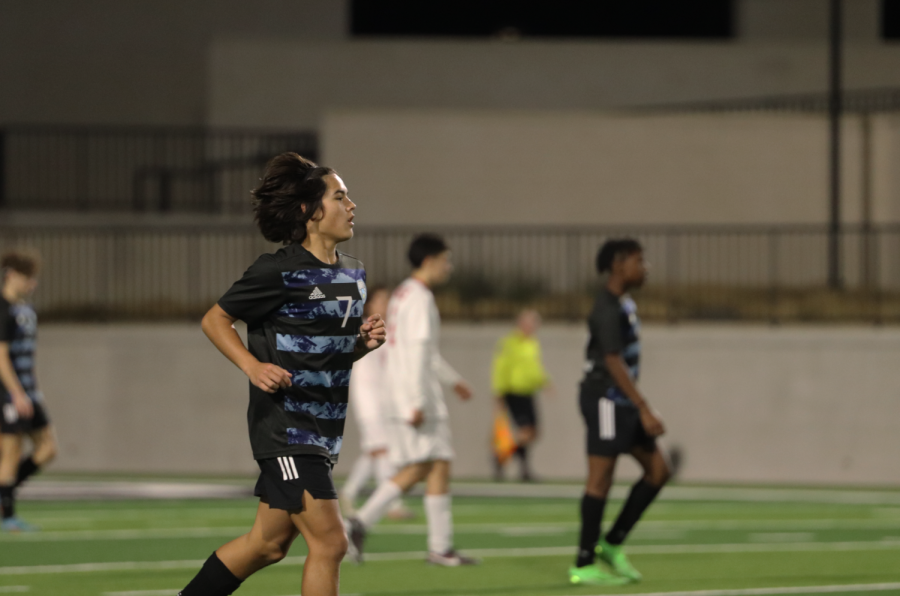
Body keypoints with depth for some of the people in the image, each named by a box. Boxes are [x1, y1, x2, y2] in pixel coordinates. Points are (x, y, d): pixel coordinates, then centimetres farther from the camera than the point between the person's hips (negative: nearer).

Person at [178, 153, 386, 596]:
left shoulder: (353, 275, 11)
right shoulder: (278, 272, -12)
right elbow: (215, 319, -2)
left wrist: (364, 342, 2)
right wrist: (252, 366, -16)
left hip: (325, 427, 8)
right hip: (284, 425, -8)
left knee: (268, 545, 13)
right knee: (329, 542, -12)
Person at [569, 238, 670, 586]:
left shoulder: (622, 305, 16)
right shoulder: (608, 310, -16)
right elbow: (614, 362, -24)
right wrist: (645, 410, -27)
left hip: (622, 401, 10)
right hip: (606, 398, -10)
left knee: (658, 470, 8)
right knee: (601, 479, -6)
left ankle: (612, 545, 12)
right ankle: (583, 566, -1)